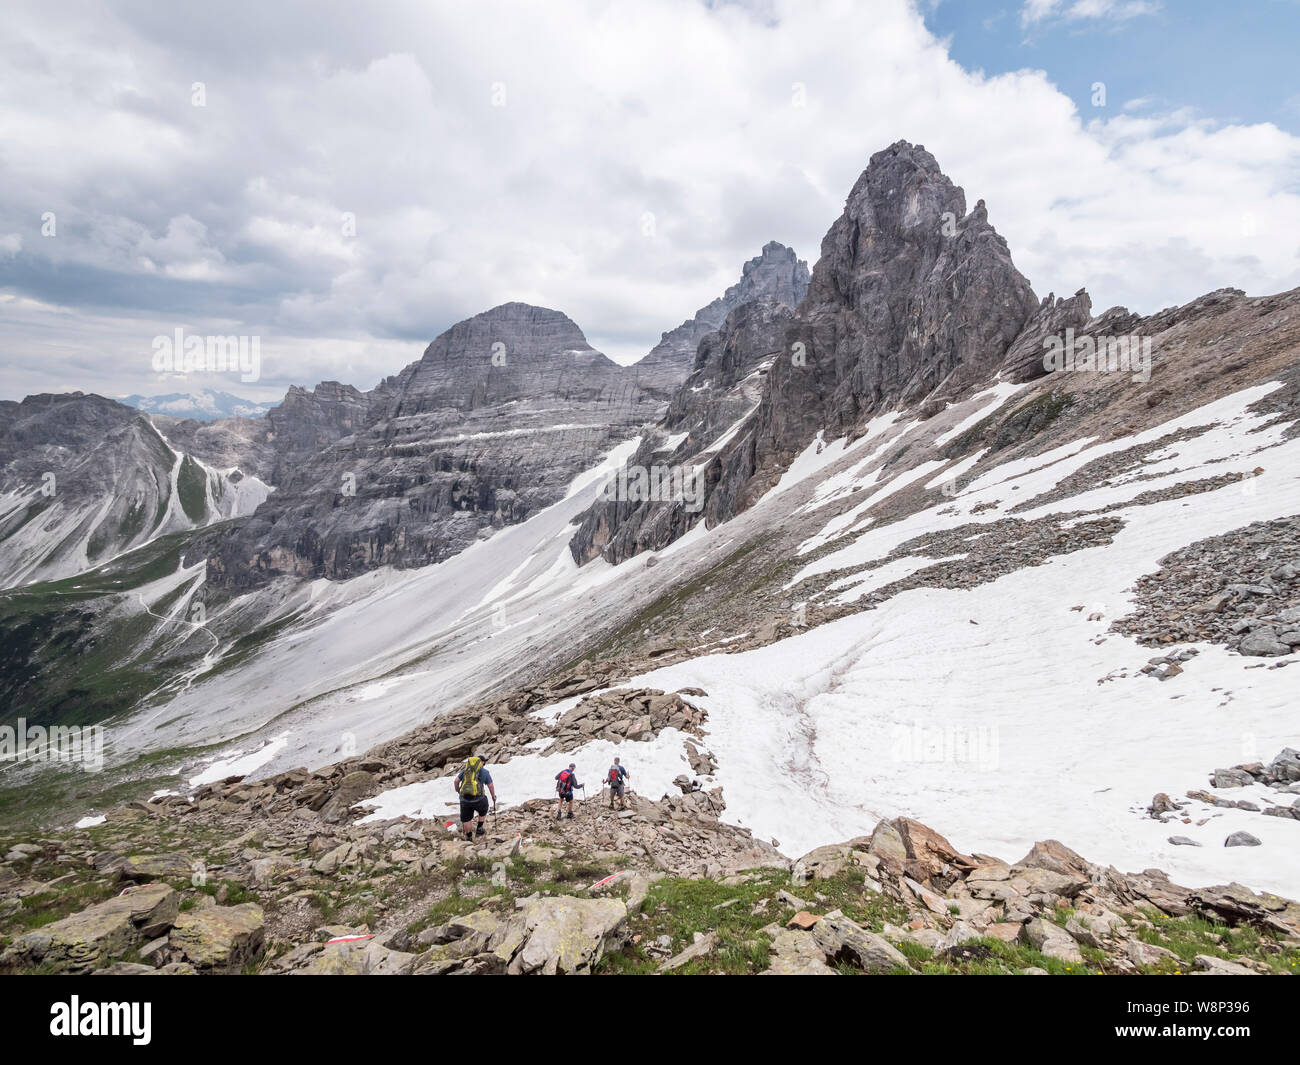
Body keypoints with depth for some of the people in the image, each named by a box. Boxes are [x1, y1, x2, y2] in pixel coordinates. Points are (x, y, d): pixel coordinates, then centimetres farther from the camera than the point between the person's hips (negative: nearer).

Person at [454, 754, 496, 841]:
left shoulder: (465, 769, 11)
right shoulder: (485, 772, 6)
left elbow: (456, 780, 9)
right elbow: (491, 786, 8)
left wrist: (457, 790, 28)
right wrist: (493, 796, 24)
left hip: (464, 799, 2)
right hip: (478, 799, -2)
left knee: (466, 819, 20)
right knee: (483, 811, 31)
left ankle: (468, 837, 33)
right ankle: (479, 829, 33)